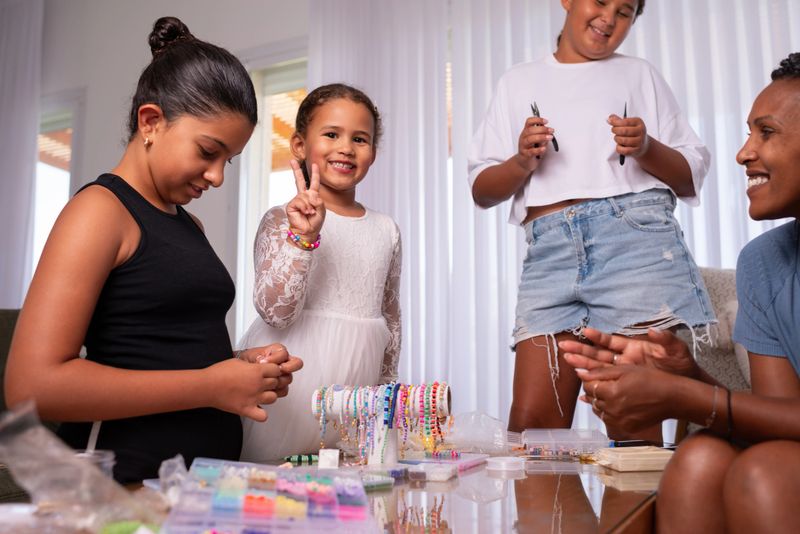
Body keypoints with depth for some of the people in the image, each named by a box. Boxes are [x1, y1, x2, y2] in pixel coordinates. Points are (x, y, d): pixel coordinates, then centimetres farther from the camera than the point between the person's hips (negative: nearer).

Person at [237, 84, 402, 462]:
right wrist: (304, 236, -25)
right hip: (289, 396, -4)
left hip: (356, 393, 4)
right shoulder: (282, 220, -4)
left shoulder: (386, 231, 9)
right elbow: (275, 311, -16)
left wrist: (387, 390, 18)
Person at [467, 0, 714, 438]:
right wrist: (521, 163, -4)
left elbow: (691, 177, 16)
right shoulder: (519, 82, 23)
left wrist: (647, 148, -4)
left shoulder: (640, 75, 22)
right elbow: (482, 189, 16)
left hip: (636, 239, -1)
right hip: (549, 252, 1)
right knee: (530, 422, -11)